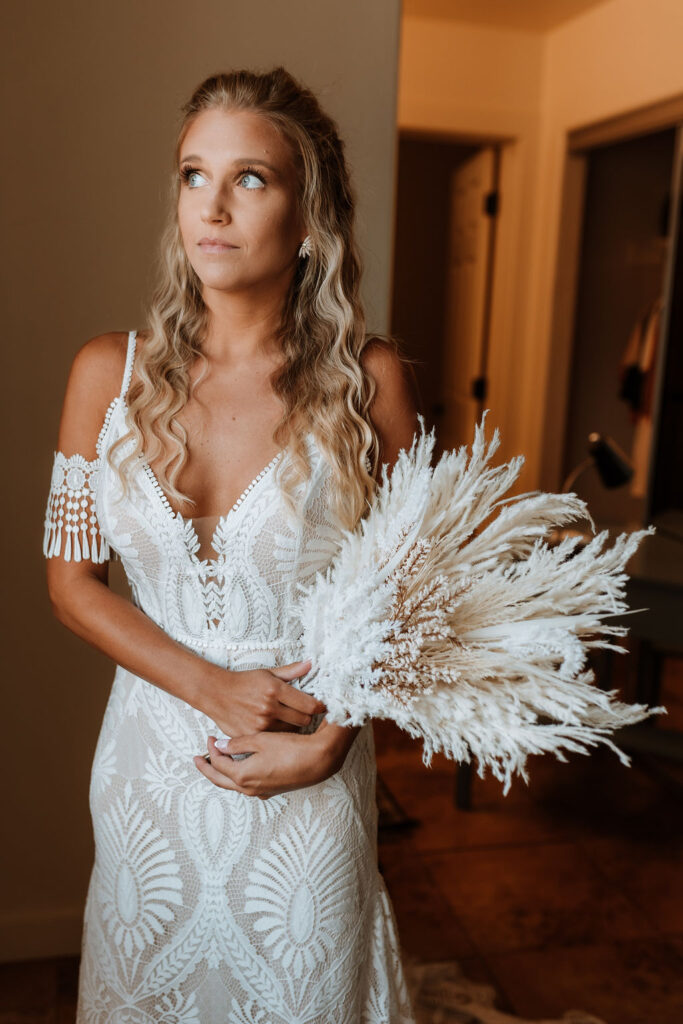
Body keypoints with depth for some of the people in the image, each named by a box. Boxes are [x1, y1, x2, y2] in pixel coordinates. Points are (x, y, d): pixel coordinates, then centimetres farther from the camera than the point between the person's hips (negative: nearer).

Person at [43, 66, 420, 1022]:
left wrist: (329, 742, -12)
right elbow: (71, 577, -2)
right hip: (151, 768, 2)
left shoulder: (370, 380, -10)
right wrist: (215, 689, -13)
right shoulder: (111, 372, -5)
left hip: (310, 795, -1)